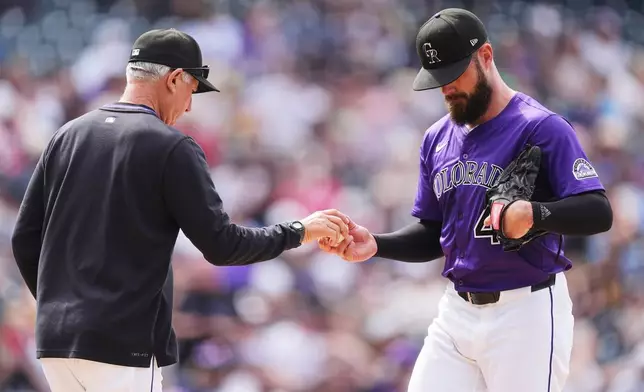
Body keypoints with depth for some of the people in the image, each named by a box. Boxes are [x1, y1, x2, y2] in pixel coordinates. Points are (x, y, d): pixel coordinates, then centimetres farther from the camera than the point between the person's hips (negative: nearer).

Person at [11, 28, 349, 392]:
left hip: (56, 340, 7)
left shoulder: (68, 136, 11)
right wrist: (300, 232, 3)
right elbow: (221, 245, -9)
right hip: (123, 346, -7)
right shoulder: (172, 148, -7)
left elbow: (25, 239, 12)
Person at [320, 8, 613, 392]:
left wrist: (535, 214, -38)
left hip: (527, 314, -7)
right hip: (456, 313, 7)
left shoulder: (542, 128, -10)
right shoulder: (438, 139, 13)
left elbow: (598, 212, -19)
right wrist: (376, 245, -1)